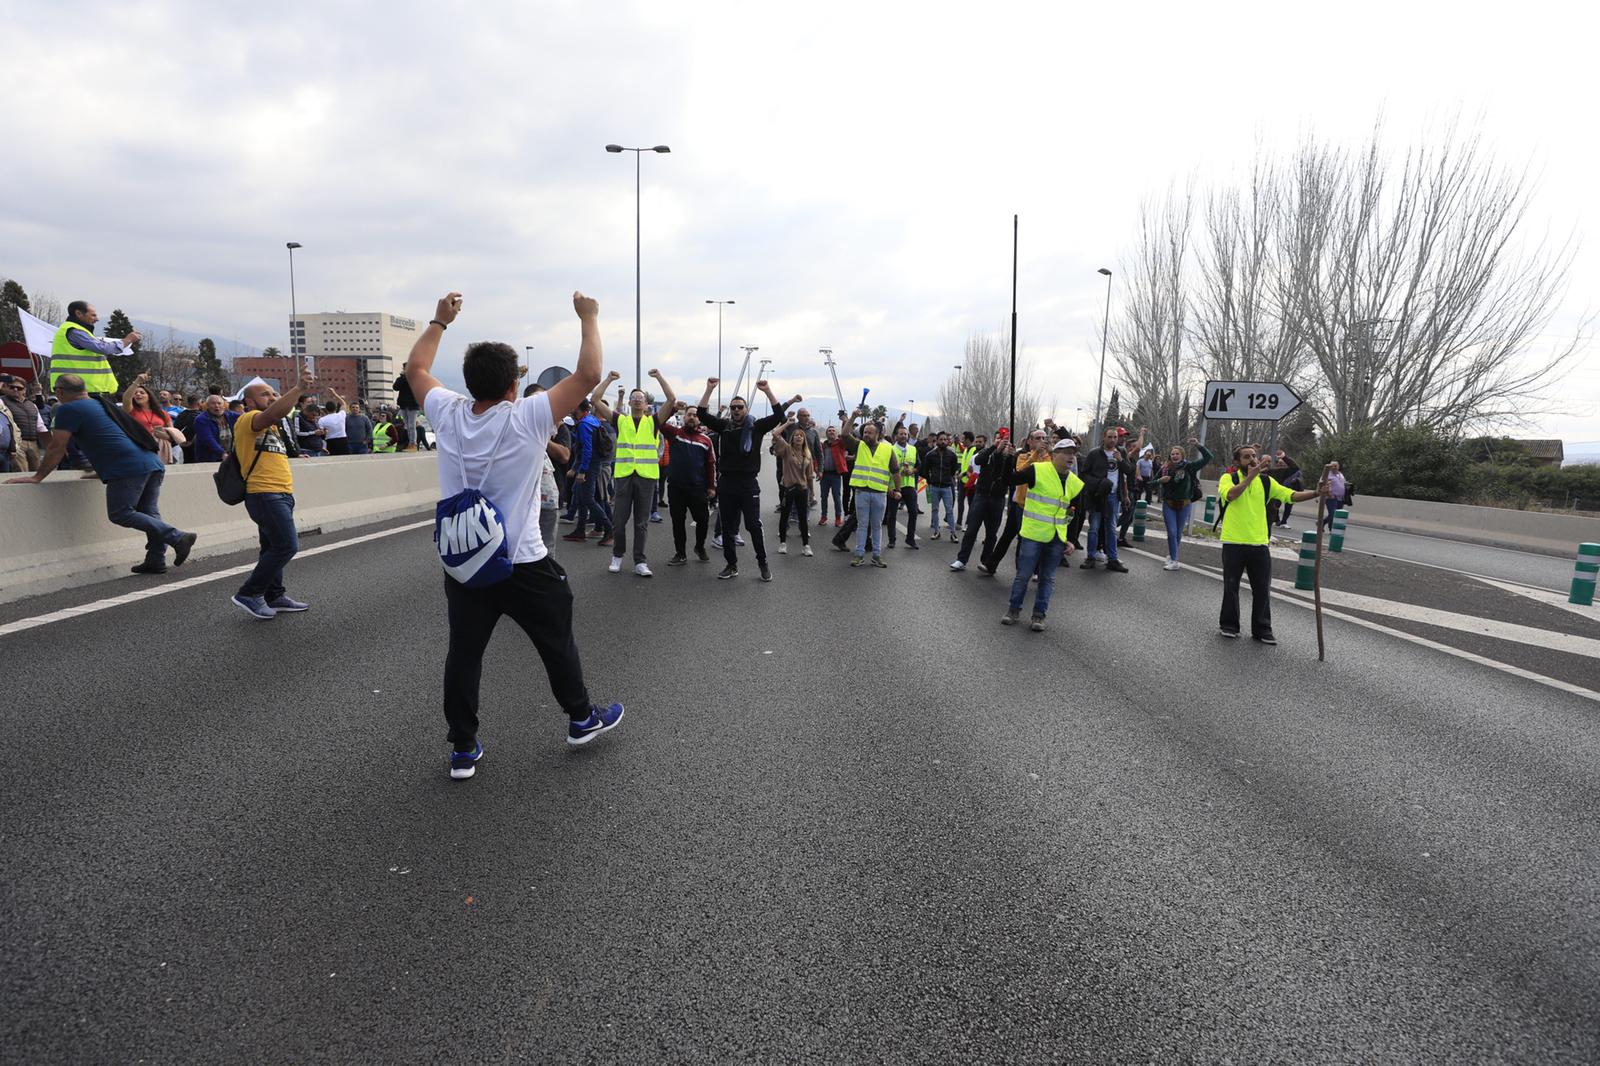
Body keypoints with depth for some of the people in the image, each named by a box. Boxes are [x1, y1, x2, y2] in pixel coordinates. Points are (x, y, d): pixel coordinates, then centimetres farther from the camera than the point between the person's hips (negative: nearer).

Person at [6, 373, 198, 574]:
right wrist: (102, 471, 46)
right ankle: (156, 561, 6)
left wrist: (37, 477, 10)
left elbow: (56, 448, 2)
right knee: (148, 513, 10)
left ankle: (178, 537, -17)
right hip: (153, 464, 8)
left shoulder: (68, 409, 3)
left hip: (128, 468, -8)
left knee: (120, 514, -5)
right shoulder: (101, 405, 29)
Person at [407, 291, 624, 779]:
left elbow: (415, 368, 16)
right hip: (522, 565, -4)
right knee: (557, 642, 15)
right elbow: (589, 375, -16)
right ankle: (582, 719, 30)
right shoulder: (529, 418, -17)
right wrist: (588, 318, -4)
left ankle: (463, 749, 15)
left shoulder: (447, 414, -3)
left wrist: (440, 321, 25)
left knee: (463, 652, 10)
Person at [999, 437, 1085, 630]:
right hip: (1033, 534, -4)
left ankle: (1039, 615, 19)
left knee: (1048, 578, 9)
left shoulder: (1076, 484, 7)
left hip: (1057, 539, 4)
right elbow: (1011, 479, -7)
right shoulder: (1037, 470, -9)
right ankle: (1014, 609, 20)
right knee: (1024, 575, 3)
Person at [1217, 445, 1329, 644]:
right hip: (1234, 543, -3)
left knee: (1262, 588, 6)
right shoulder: (1228, 478, -3)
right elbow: (1230, 495, -25)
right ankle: (1228, 625, 21)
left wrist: (1316, 493, -13)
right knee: (1231, 586, 6)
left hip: (1259, 543, 3)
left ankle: (1262, 629, 17)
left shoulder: (1266, 481, 8)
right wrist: (1250, 476, -24)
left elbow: (1291, 495, 2)